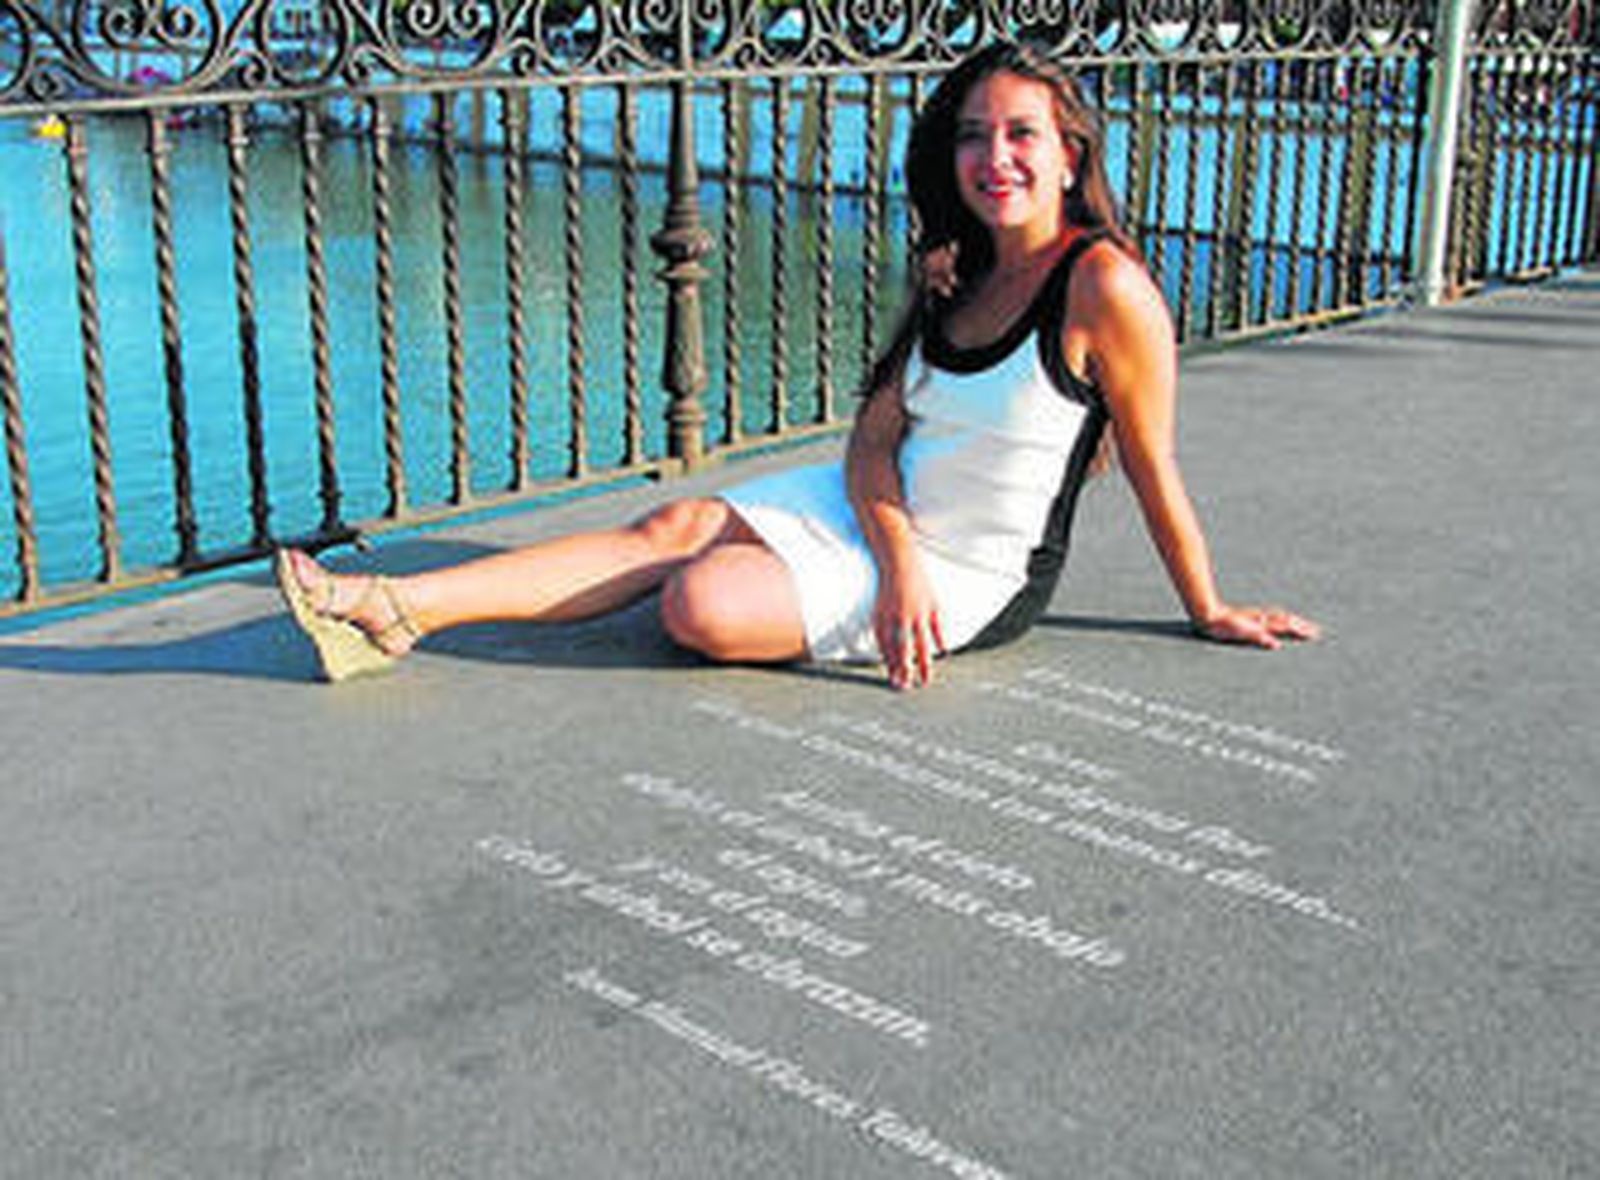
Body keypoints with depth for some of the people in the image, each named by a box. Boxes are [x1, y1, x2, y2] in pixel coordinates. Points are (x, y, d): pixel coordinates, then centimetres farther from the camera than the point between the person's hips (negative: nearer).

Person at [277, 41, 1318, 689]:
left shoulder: (1104, 285, -19)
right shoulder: (956, 278, 4)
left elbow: (1154, 471, -11)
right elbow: (876, 437, -2)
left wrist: (1211, 613, -2)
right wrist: (901, 561, -19)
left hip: (977, 579, -7)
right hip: (876, 512, 7)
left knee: (704, 607, -21)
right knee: (678, 527, -9)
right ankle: (398, 609, -9)